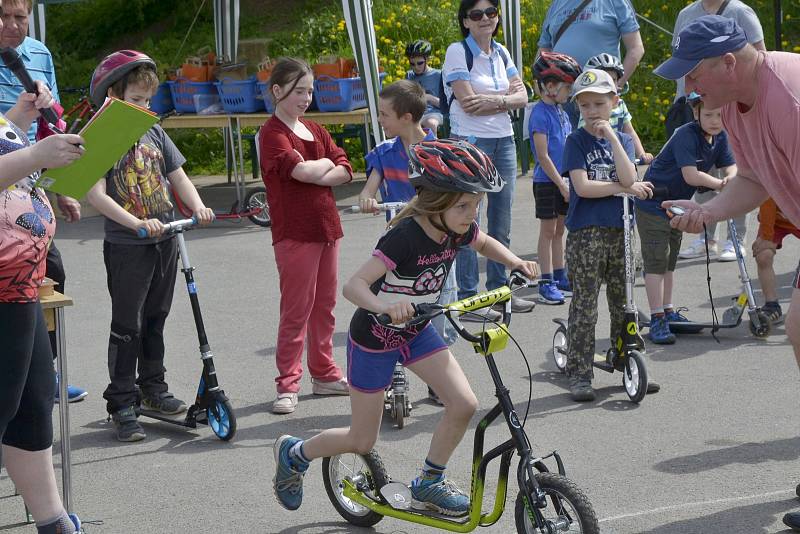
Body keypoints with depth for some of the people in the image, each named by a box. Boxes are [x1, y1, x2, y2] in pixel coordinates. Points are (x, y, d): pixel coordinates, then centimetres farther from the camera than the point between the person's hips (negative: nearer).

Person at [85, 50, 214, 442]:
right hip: (126, 248, -6)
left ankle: (153, 389, 30)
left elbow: (178, 177, 9)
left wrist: (197, 207, -10)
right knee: (127, 327, -1)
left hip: (165, 242, 6)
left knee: (155, 319, 17)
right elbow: (95, 194, -20)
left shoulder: (154, 133, 8)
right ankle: (121, 404, 5)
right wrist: (137, 223, -30)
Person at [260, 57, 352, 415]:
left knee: (324, 305, 13)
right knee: (296, 309, -6)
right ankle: (288, 385, -1)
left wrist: (312, 172, -12)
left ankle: (324, 374, 23)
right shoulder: (272, 133, -9)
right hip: (294, 232, -7)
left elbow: (345, 171, 5)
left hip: (327, 227, 7)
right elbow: (302, 170, -24)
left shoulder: (315, 131, 15)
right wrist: (326, 163, -3)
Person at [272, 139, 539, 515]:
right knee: (362, 441, 4)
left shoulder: (457, 229, -12)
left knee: (464, 404, -10)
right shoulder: (404, 237, -33)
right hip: (374, 338, -6)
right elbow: (353, 285, -39)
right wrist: (384, 305, -59)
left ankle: (429, 485, 11)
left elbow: (485, 243, 13)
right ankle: (293, 454, 31)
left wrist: (516, 262, -6)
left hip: (415, 332, 6)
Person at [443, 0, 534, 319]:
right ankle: (468, 300, -1)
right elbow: (468, 102, -17)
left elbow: (522, 98, 3)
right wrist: (506, 95, -7)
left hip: (503, 141, 7)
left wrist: (494, 101, -15)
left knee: (501, 223, 11)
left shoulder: (501, 53, 12)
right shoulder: (457, 52, -7)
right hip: (470, 143, -7)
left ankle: (499, 290, 22)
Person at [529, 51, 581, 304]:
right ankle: (546, 282, 3)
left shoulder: (560, 111, 11)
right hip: (547, 182, -8)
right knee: (548, 230, -2)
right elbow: (543, 156, -19)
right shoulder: (540, 113, -16)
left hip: (563, 181, 8)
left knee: (559, 229, 14)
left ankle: (559, 277, 22)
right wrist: (562, 184, -18)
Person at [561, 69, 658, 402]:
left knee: (624, 304, 10)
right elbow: (582, 186, -13)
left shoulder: (621, 140, 9)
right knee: (584, 307, -3)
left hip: (619, 230, 4)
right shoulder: (576, 141, -1)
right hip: (586, 233, -4)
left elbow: (628, 178, -9)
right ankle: (579, 375, 1)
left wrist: (611, 137, -11)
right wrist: (625, 188, -7)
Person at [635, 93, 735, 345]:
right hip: (653, 203, -8)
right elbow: (691, 175, -32)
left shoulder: (720, 137, -1)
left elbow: (730, 166, 0)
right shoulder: (686, 135, -26)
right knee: (656, 260, -9)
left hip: (677, 205, 8)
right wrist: (719, 184, -22)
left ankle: (668, 312, 28)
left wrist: (731, 179, -23)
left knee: (670, 260, 18)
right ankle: (657, 319, -9)